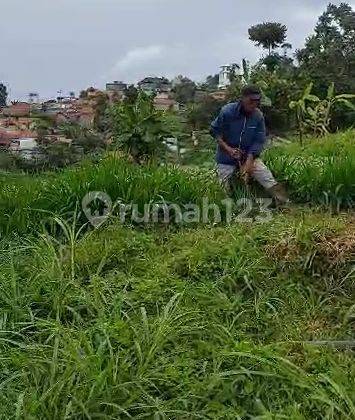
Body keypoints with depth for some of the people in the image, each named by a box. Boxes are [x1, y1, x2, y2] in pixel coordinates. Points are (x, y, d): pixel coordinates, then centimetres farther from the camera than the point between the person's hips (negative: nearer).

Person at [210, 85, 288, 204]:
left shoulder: (258, 116, -11)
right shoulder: (227, 111, -17)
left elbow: (259, 141, -8)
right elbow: (214, 131, -8)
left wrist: (248, 162, -18)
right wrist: (228, 149, -19)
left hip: (249, 156, 1)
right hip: (227, 158, -1)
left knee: (270, 182, -14)